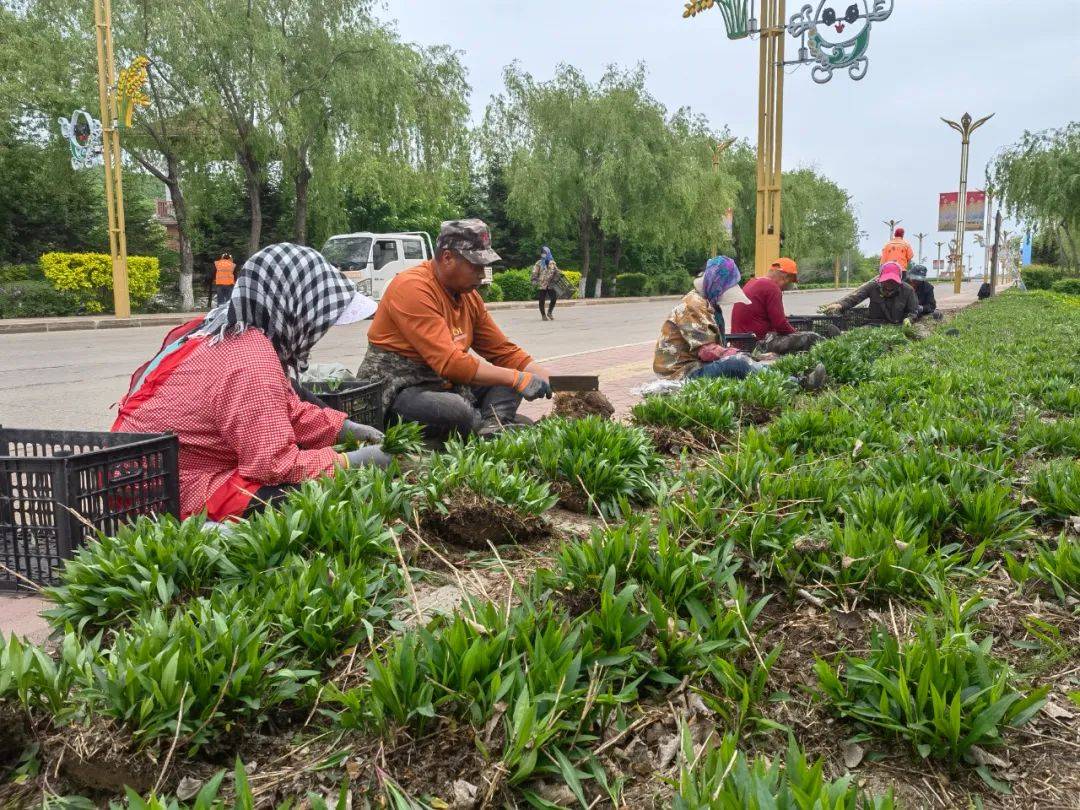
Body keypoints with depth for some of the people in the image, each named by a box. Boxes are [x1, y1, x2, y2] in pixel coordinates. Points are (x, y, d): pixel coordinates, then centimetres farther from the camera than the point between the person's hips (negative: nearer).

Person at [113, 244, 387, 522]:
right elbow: (276, 465, -27)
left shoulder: (231, 331, 3)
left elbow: (289, 410, 10)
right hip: (171, 495, -10)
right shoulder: (251, 361, -28)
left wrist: (350, 429, 2)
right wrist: (353, 461, -17)